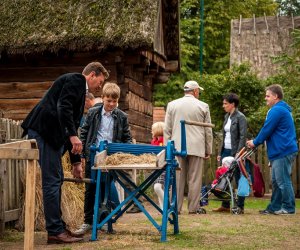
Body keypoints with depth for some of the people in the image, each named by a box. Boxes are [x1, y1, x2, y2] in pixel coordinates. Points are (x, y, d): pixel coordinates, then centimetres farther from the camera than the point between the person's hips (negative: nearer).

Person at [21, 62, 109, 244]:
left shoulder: (79, 88, 26)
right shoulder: (76, 79, -2)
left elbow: (72, 125, 27)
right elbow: (63, 107, -20)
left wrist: (76, 161, 26)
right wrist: (73, 135, -25)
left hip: (51, 133, 10)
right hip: (44, 131, -10)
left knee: (56, 179, 13)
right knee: (52, 180, -8)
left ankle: (58, 227, 19)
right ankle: (55, 231, -5)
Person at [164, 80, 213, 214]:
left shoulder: (172, 105, 8)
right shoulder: (203, 106, 4)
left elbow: (167, 129, 8)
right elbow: (208, 131, 7)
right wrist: (208, 150, 14)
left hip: (177, 147, 1)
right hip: (197, 147, -1)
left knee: (177, 178, 2)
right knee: (194, 179, 1)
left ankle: (176, 207, 1)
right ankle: (193, 208, 2)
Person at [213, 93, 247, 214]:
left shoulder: (240, 117, -9)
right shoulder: (227, 116, 14)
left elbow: (243, 137, -14)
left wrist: (238, 154, -21)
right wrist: (220, 153, 15)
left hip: (235, 152, -8)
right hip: (226, 151, 8)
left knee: (239, 179, -1)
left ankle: (240, 207, 5)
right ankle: (225, 205, 14)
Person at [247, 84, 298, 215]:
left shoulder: (277, 110, -15)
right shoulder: (283, 109, 20)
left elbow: (266, 130, -14)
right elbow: (272, 131, 24)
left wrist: (255, 142, 1)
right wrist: (256, 142, 18)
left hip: (282, 152, -11)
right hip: (281, 151, 11)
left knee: (283, 181, -5)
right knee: (277, 181, 14)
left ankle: (288, 208, 0)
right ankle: (274, 207, 19)